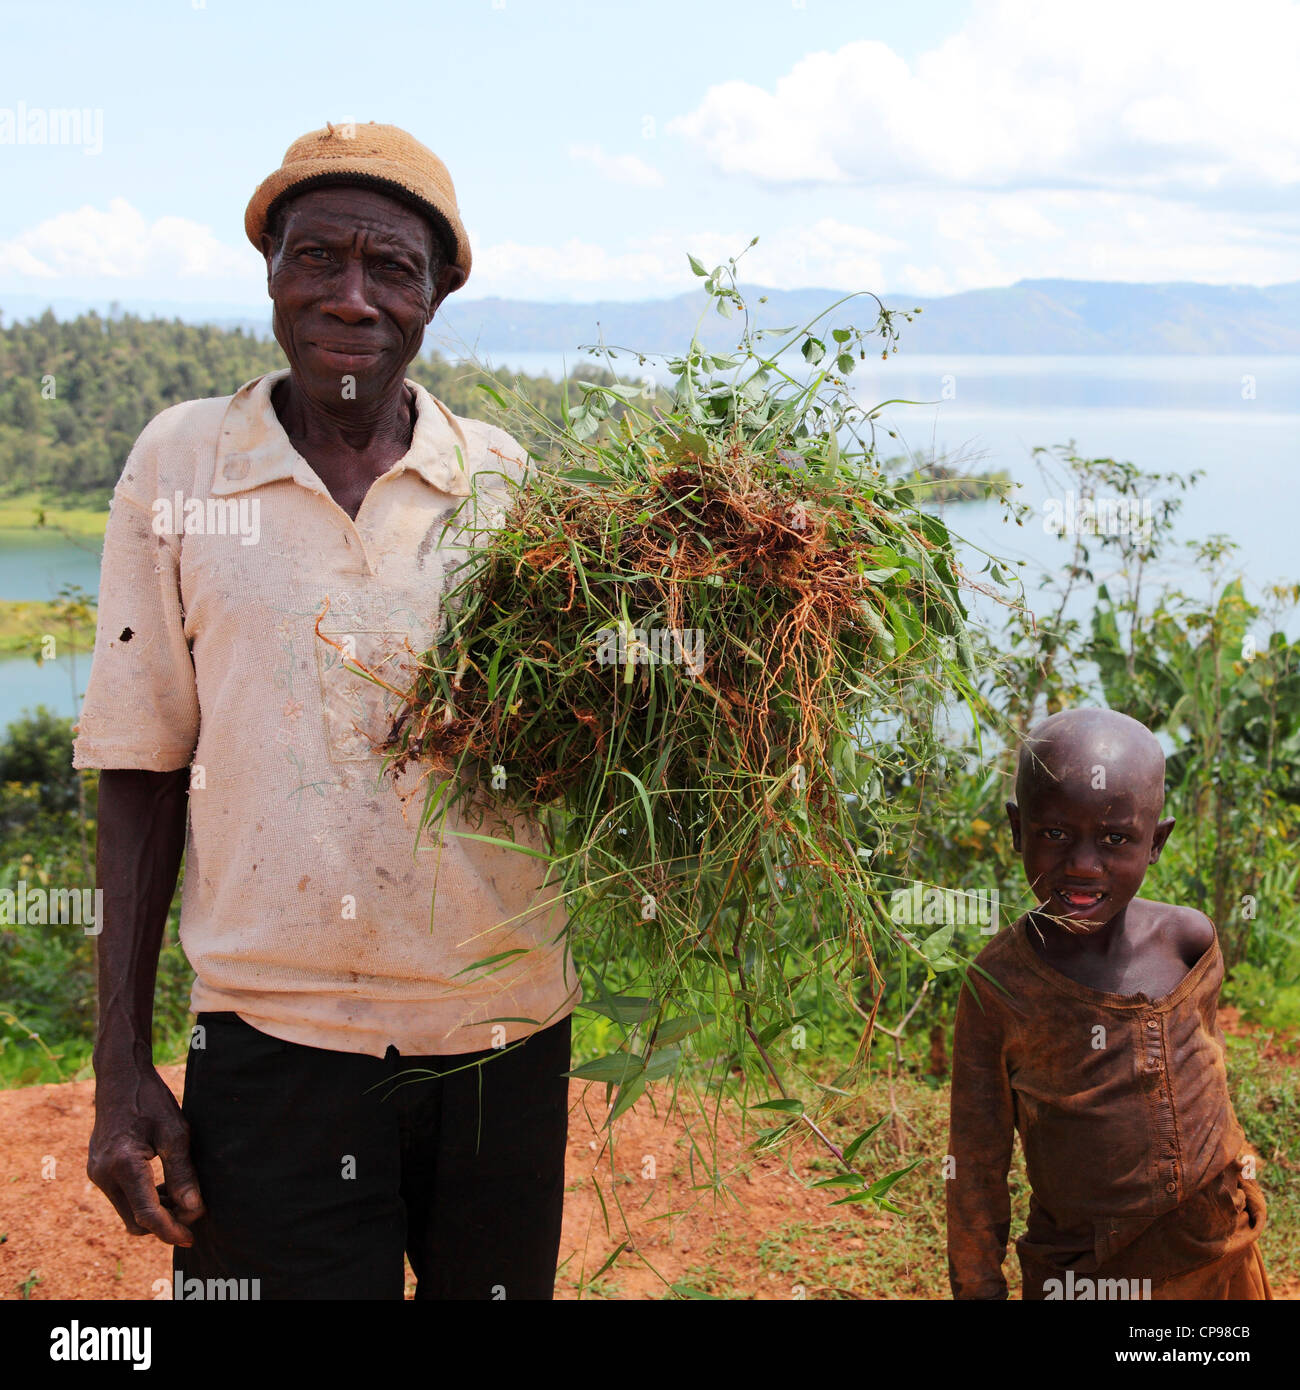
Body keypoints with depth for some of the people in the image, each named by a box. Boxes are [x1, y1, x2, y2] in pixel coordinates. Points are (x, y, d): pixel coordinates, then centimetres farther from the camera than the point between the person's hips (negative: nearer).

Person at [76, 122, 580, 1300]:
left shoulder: (507, 481, 1)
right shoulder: (181, 461, 0)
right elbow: (142, 771, 2)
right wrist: (122, 1067, 0)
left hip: (502, 1036, 2)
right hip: (271, 1039, -1)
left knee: (494, 1280, 16)